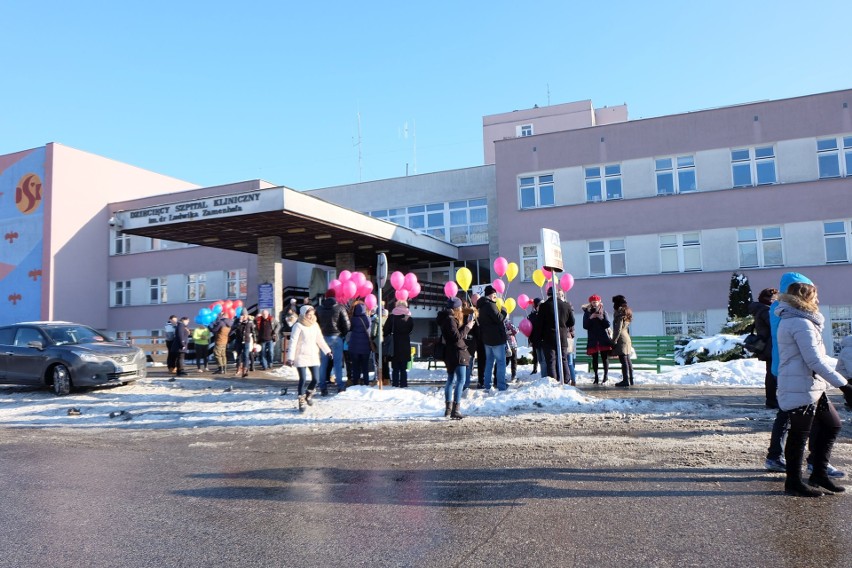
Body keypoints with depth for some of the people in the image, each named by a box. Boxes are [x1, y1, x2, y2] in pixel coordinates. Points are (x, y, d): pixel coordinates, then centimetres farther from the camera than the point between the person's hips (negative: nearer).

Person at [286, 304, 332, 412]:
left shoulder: (315, 325, 7)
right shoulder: (298, 326, -10)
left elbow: (320, 340, 16)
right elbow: (293, 342, -13)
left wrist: (327, 351, 14)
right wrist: (290, 358, -18)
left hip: (313, 356, 5)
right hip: (301, 356, -5)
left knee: (315, 379, 1)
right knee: (303, 379, -5)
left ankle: (308, 395, 28)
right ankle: (301, 401, 11)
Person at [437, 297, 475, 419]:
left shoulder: (446, 318, 13)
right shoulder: (450, 319, -17)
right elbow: (457, 336, -21)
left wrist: (466, 325, 7)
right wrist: (467, 327, -11)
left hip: (450, 354, 11)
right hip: (457, 353, -11)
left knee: (451, 380, 17)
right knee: (461, 380, -10)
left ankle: (448, 409, 25)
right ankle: (456, 410, -15)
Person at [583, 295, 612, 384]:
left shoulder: (603, 312, 7)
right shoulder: (587, 312, 7)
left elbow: (607, 325, 1)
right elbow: (585, 326, 0)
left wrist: (602, 318, -14)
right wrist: (590, 318, -13)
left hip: (603, 338, -1)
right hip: (593, 339, 1)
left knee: (604, 358, -4)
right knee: (594, 358, 3)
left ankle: (606, 376, 0)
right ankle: (596, 376, 10)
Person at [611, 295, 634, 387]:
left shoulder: (620, 313, -11)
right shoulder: (626, 313, 17)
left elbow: (618, 329, -16)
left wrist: (614, 341, -15)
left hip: (621, 339, -9)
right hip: (627, 338, 9)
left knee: (624, 360, -9)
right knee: (628, 360, 12)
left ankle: (626, 380, -10)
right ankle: (630, 379, 16)